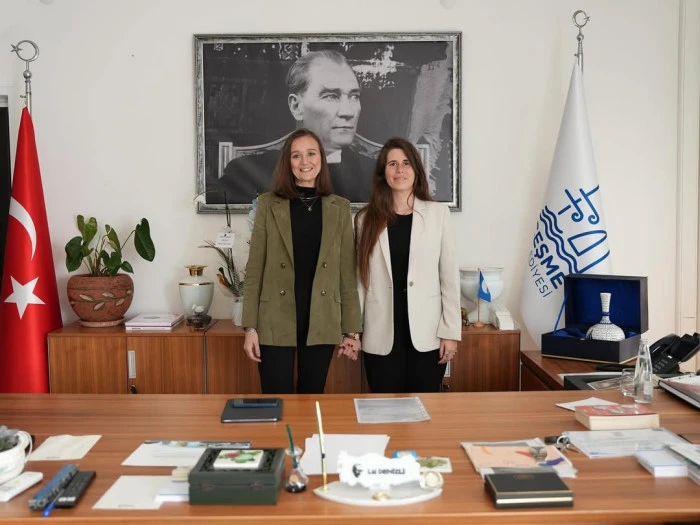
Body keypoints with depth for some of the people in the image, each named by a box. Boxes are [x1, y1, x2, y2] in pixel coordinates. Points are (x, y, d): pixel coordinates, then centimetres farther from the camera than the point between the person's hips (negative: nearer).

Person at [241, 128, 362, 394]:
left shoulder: (340, 208, 5)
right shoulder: (268, 204, 1)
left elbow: (347, 273, 5)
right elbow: (254, 269, 0)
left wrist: (351, 329, 3)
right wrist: (250, 326, -4)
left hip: (322, 324, 2)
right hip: (276, 323, -1)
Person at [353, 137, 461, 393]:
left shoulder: (438, 213, 1)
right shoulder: (367, 218, 5)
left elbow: (449, 276, 0)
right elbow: (359, 278, 6)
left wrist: (450, 331, -3)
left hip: (426, 333, -1)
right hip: (381, 336, 1)